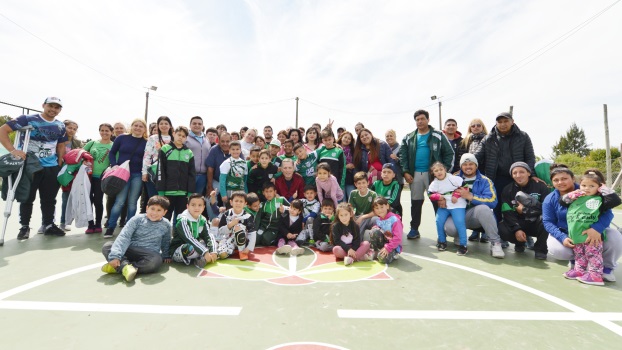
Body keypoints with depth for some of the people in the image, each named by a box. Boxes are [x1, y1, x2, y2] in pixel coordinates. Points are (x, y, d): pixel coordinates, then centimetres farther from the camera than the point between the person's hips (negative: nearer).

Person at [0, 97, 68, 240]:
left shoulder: (60, 126, 8)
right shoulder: (27, 119, -6)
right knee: (27, 197, 4)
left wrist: (59, 164, 9)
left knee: (49, 198, 8)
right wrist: (13, 150, -22)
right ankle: (24, 227, 17)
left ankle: (49, 225, 18)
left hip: (51, 168, 4)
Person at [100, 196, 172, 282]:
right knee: (107, 247, -22)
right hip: (129, 250, 1)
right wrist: (115, 256, -26)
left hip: (150, 253, -1)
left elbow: (166, 243, 19)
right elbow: (124, 236, -15)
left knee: (156, 261, -37)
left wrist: (166, 255, 17)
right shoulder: (137, 219, -5)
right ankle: (125, 266, -37)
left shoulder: (166, 225, 1)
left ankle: (118, 267, -27)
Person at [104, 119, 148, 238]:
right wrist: (114, 165, -4)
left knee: (132, 202, 6)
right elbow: (112, 153, 10)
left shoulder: (146, 142, 3)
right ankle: (110, 227, 9)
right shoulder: (122, 138, 4)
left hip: (138, 175, 1)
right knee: (119, 201, -5)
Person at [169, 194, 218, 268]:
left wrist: (213, 252, -19)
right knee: (191, 248, -39)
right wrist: (205, 252, -35)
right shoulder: (183, 220, -20)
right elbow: (189, 239, -29)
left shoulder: (203, 220, 0)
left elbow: (207, 237, -3)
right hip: (177, 252, -8)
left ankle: (203, 259, -19)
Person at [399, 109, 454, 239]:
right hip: (415, 174, 3)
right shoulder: (409, 138, 9)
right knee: (415, 202, 9)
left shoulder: (438, 136, 1)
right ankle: (414, 229, 19)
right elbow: (403, 156, 6)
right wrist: (405, 172, -4)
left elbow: (449, 153, 0)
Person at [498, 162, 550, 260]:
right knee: (502, 230, -29)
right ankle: (520, 243, 9)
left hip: (536, 224, -1)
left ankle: (540, 248, -8)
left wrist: (525, 210, -17)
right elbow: (507, 213, -12)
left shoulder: (540, 186, -7)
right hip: (518, 224, 1)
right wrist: (517, 229, -24)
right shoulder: (507, 190, -3)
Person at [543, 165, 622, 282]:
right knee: (556, 250, -30)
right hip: (565, 234, 0)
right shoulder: (550, 199, -8)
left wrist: (597, 228, -43)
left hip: (592, 232, 0)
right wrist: (562, 237, -28)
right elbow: (548, 222, -10)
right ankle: (575, 258, 11)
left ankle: (607, 266, 1)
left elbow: (607, 212, -22)